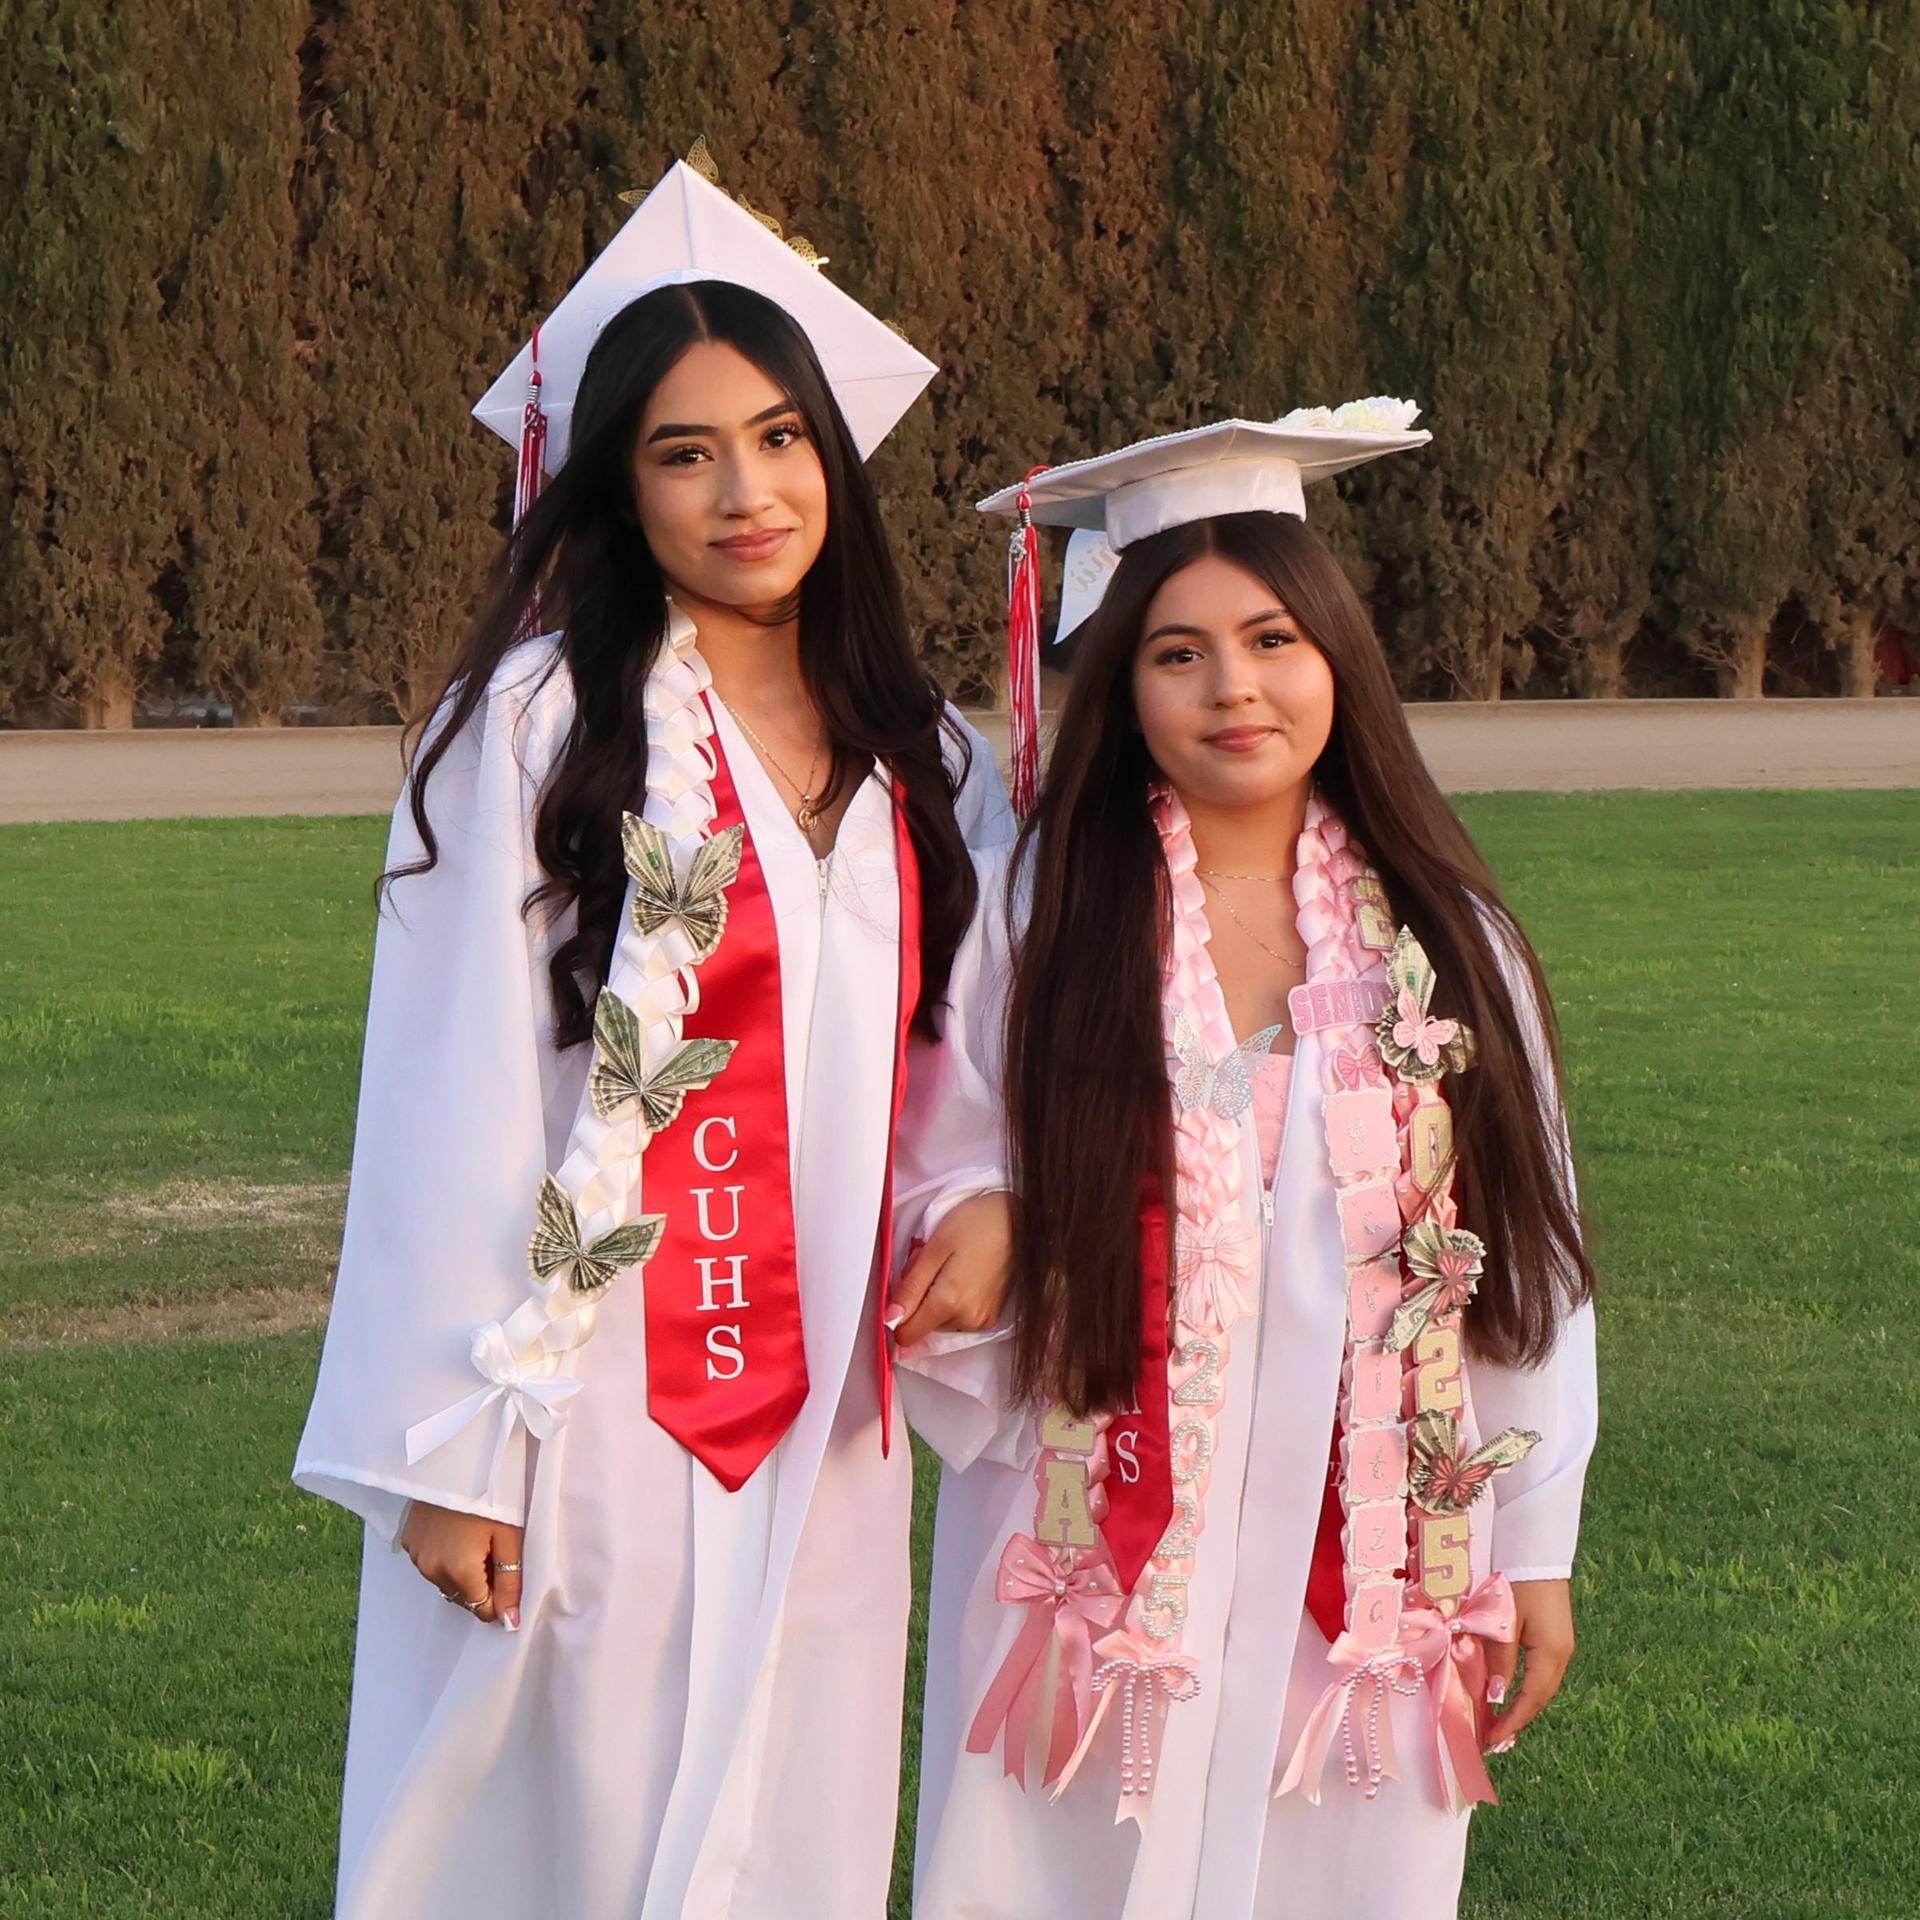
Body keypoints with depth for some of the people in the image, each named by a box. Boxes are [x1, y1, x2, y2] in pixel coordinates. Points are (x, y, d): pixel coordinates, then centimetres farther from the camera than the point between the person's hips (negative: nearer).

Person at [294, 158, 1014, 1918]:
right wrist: (453, 1444, -12)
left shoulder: (920, 759, 9)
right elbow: (453, 1096, -9)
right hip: (592, 1420, -5)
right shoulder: (542, 718, -7)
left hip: (821, 1432, 5)